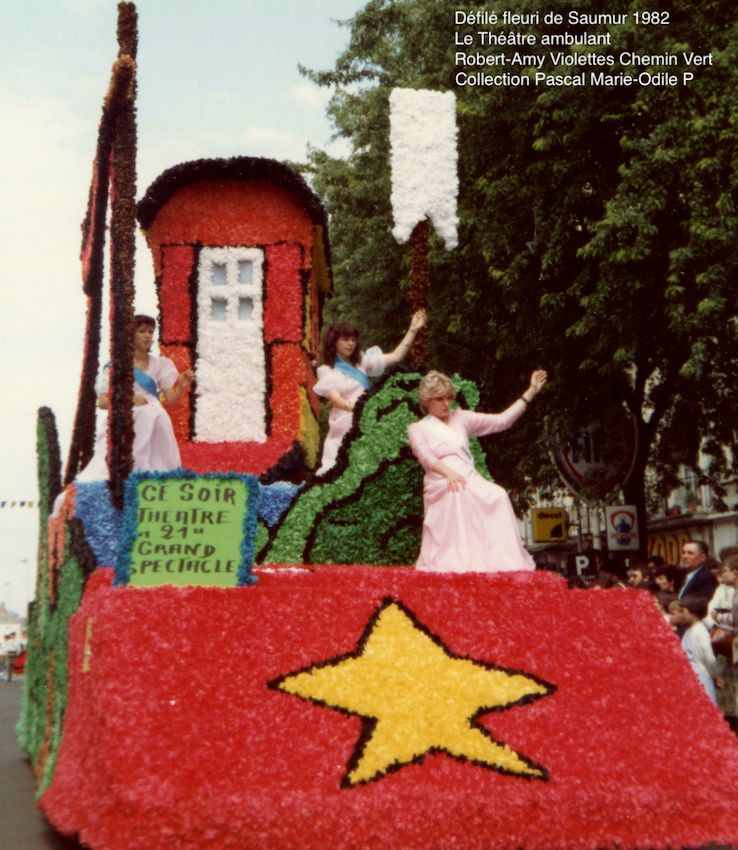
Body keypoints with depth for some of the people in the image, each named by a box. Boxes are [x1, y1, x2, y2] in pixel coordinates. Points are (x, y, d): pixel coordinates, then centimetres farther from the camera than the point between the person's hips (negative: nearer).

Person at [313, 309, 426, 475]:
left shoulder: (361, 361, 16)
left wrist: (413, 330, 5)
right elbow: (337, 401, -10)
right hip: (345, 427, -4)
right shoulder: (327, 371, 3)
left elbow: (396, 357, 12)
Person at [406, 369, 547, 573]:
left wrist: (531, 392, 12)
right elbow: (426, 457, -10)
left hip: (470, 481, 3)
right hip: (443, 487, -3)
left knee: (497, 496, -28)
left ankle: (504, 564, -31)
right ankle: (456, 569, -36)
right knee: (457, 496, -37)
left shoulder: (460, 418, 20)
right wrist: (449, 473, -31)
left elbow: (501, 421, 16)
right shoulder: (417, 429, 10)